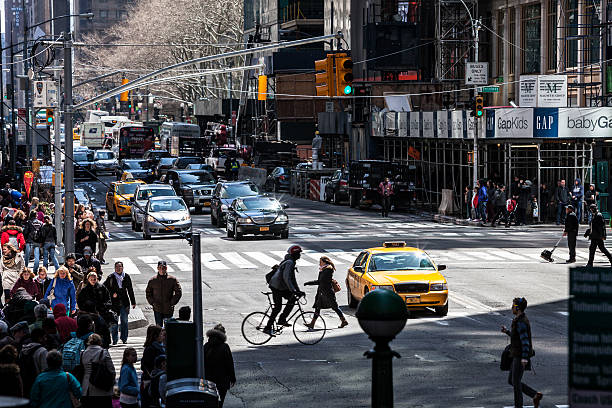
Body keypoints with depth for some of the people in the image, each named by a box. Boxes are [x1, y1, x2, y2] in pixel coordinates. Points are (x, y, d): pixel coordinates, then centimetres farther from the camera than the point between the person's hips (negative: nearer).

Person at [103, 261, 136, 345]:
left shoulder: (126, 277, 6)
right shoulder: (111, 278, -1)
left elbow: (130, 290, 13)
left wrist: (133, 302, 14)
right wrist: (112, 293, -10)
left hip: (124, 302, 2)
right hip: (114, 303, -2)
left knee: (124, 321, 5)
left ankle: (124, 339, 15)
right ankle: (114, 339, 7)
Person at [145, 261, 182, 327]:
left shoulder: (173, 280, -3)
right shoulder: (152, 281, 1)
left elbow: (178, 293, -1)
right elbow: (148, 293, 12)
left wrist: (172, 303, -8)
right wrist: (152, 303, -2)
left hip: (169, 309, 0)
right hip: (157, 309, 0)